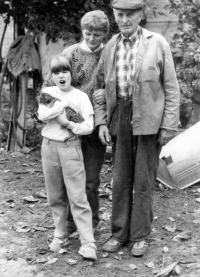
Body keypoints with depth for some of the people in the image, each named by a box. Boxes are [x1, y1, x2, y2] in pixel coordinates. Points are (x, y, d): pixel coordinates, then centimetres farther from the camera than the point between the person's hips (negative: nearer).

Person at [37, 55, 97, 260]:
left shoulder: (80, 96, -2)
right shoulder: (47, 92, 6)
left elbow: (88, 126, -9)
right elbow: (42, 115, -13)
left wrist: (67, 123, -14)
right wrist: (65, 102, -12)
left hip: (71, 147, -3)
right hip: (49, 147, 3)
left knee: (78, 198, -5)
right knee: (55, 196, 12)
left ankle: (88, 243, -4)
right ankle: (60, 235, 26)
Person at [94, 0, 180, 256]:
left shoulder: (157, 43, -5)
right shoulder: (110, 47, 6)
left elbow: (171, 88, -4)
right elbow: (100, 86, 12)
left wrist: (168, 126, -9)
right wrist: (101, 122, 2)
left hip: (148, 120, -3)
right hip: (120, 120, 4)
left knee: (143, 181, 4)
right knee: (120, 180, 10)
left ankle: (140, 235, 17)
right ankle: (119, 232, 23)